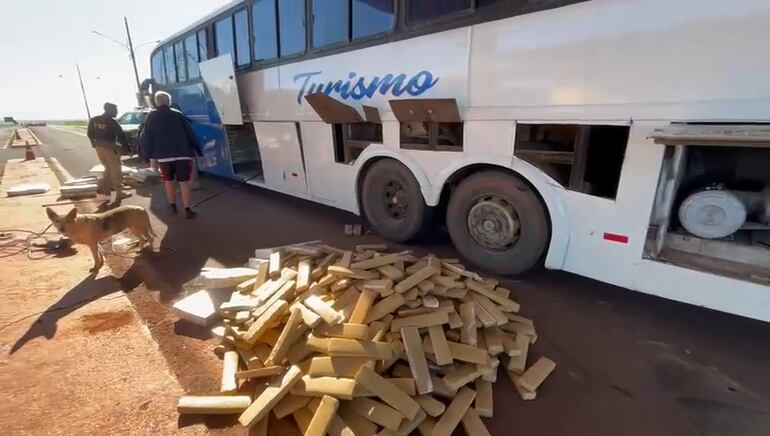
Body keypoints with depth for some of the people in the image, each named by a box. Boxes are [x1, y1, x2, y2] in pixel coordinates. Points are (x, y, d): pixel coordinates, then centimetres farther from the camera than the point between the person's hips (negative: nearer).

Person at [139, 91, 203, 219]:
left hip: (162, 156, 2)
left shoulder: (151, 117, 8)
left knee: (168, 181, 19)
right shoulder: (177, 115, 4)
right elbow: (190, 134, 0)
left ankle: (172, 206, 28)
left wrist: (150, 156, 11)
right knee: (184, 182, 0)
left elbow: (145, 138, 5)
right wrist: (198, 152, 4)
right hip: (182, 154, -2)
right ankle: (187, 210, -3)